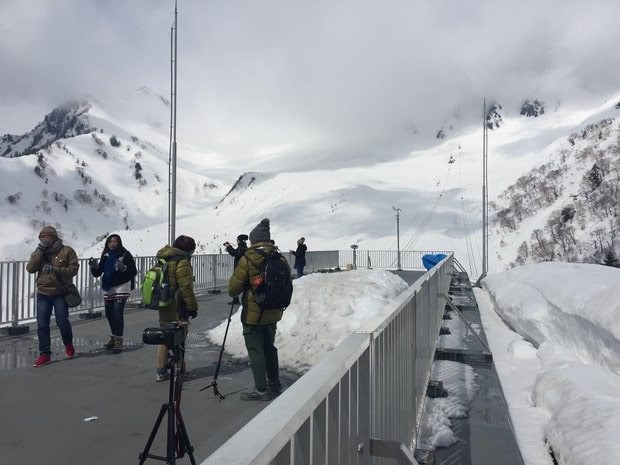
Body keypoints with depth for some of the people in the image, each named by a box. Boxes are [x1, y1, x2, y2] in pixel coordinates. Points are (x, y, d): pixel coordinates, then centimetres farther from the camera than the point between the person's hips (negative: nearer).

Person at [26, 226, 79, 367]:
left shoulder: (67, 251, -4)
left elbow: (74, 269, -10)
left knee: (62, 322, 0)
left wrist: (55, 270, -22)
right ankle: (45, 354, 8)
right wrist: (39, 251, -14)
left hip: (60, 293, -3)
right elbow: (30, 268, -7)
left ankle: (68, 344, 27)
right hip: (43, 293, 4)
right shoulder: (38, 253, 8)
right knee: (42, 324, 0)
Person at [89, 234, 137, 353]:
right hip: (108, 289, 6)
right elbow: (97, 273, 9)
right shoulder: (106, 256, 10)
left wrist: (123, 268, -25)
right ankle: (113, 338, 30)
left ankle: (118, 340, -3)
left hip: (121, 288, -6)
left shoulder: (125, 255, -6)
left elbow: (133, 272, -8)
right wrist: (95, 267, -11)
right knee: (109, 314, 13)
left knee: (118, 314, -12)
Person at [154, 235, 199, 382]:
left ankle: (161, 372, 23)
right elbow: (186, 288, -20)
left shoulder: (163, 260, 12)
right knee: (179, 341, 4)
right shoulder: (182, 262, -16)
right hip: (178, 310, -8)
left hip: (163, 308, 8)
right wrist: (192, 307, -12)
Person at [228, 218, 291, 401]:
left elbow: (233, 288, -11)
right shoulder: (280, 259, 0)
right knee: (269, 348, 20)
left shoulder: (248, 260, -16)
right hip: (273, 313, 6)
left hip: (253, 314, -6)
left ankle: (261, 389, 11)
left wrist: (233, 291, 12)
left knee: (255, 350, 5)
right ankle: (274, 384, 30)